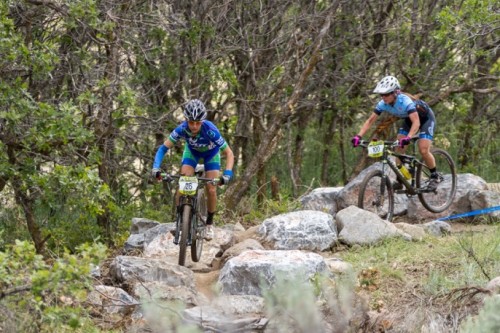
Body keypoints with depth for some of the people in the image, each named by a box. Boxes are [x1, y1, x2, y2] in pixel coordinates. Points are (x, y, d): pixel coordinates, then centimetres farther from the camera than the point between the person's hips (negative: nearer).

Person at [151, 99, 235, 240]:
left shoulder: (210, 130, -41)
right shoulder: (182, 129, -35)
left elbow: (229, 153, -36)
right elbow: (163, 148, -28)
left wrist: (227, 174, -51)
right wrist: (156, 168, -43)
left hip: (211, 153, -2)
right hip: (192, 151, 2)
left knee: (211, 189, -10)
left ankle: (209, 223, 13)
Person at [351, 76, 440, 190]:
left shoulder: (405, 101, -39)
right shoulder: (383, 104, -21)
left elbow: (416, 122, -48)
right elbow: (370, 120, -17)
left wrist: (408, 138, -63)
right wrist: (358, 136, -30)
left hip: (425, 118, -6)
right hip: (408, 120, 7)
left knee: (423, 151, -19)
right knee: (398, 150, -8)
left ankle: (434, 177, 4)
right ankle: (400, 181, 2)